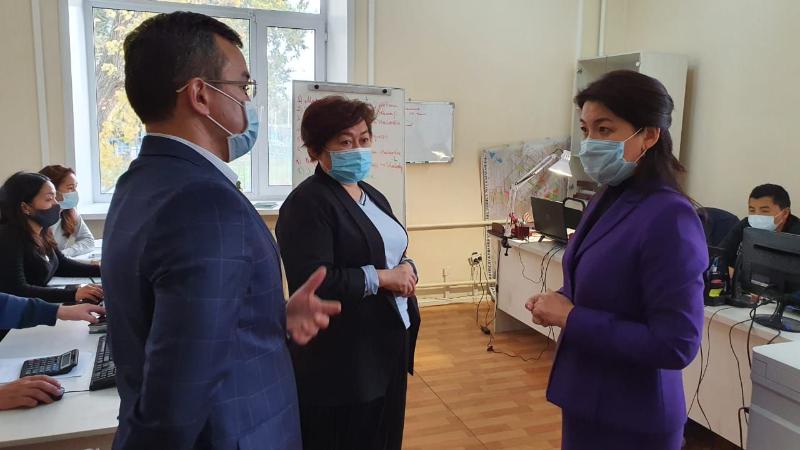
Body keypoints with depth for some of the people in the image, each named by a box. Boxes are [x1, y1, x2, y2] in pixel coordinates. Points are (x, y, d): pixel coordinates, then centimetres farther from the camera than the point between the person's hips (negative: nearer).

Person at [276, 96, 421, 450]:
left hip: (388, 348, 8)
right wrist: (381, 278, -19)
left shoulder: (373, 196, 13)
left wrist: (407, 269, -4)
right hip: (340, 363, -8)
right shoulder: (307, 203, -16)